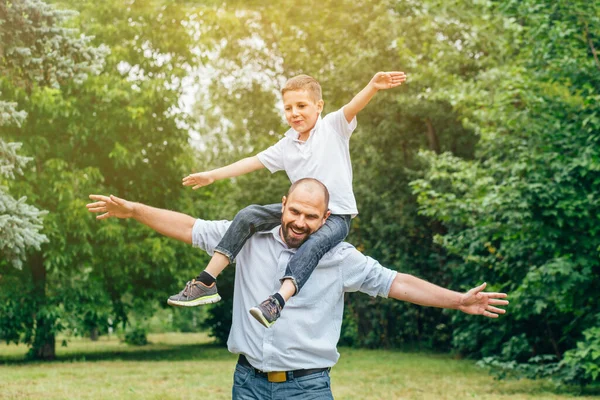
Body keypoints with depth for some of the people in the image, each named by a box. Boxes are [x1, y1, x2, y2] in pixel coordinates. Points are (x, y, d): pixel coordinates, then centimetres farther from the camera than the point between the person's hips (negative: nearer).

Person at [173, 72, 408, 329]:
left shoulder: (333, 127, -4)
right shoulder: (286, 146, 11)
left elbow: (353, 107, -22)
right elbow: (253, 162, 16)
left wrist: (373, 87, -43)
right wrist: (213, 175, 14)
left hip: (337, 215, -5)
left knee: (313, 244, -36)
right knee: (248, 216, -11)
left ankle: (277, 301, -52)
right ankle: (207, 283, -15)